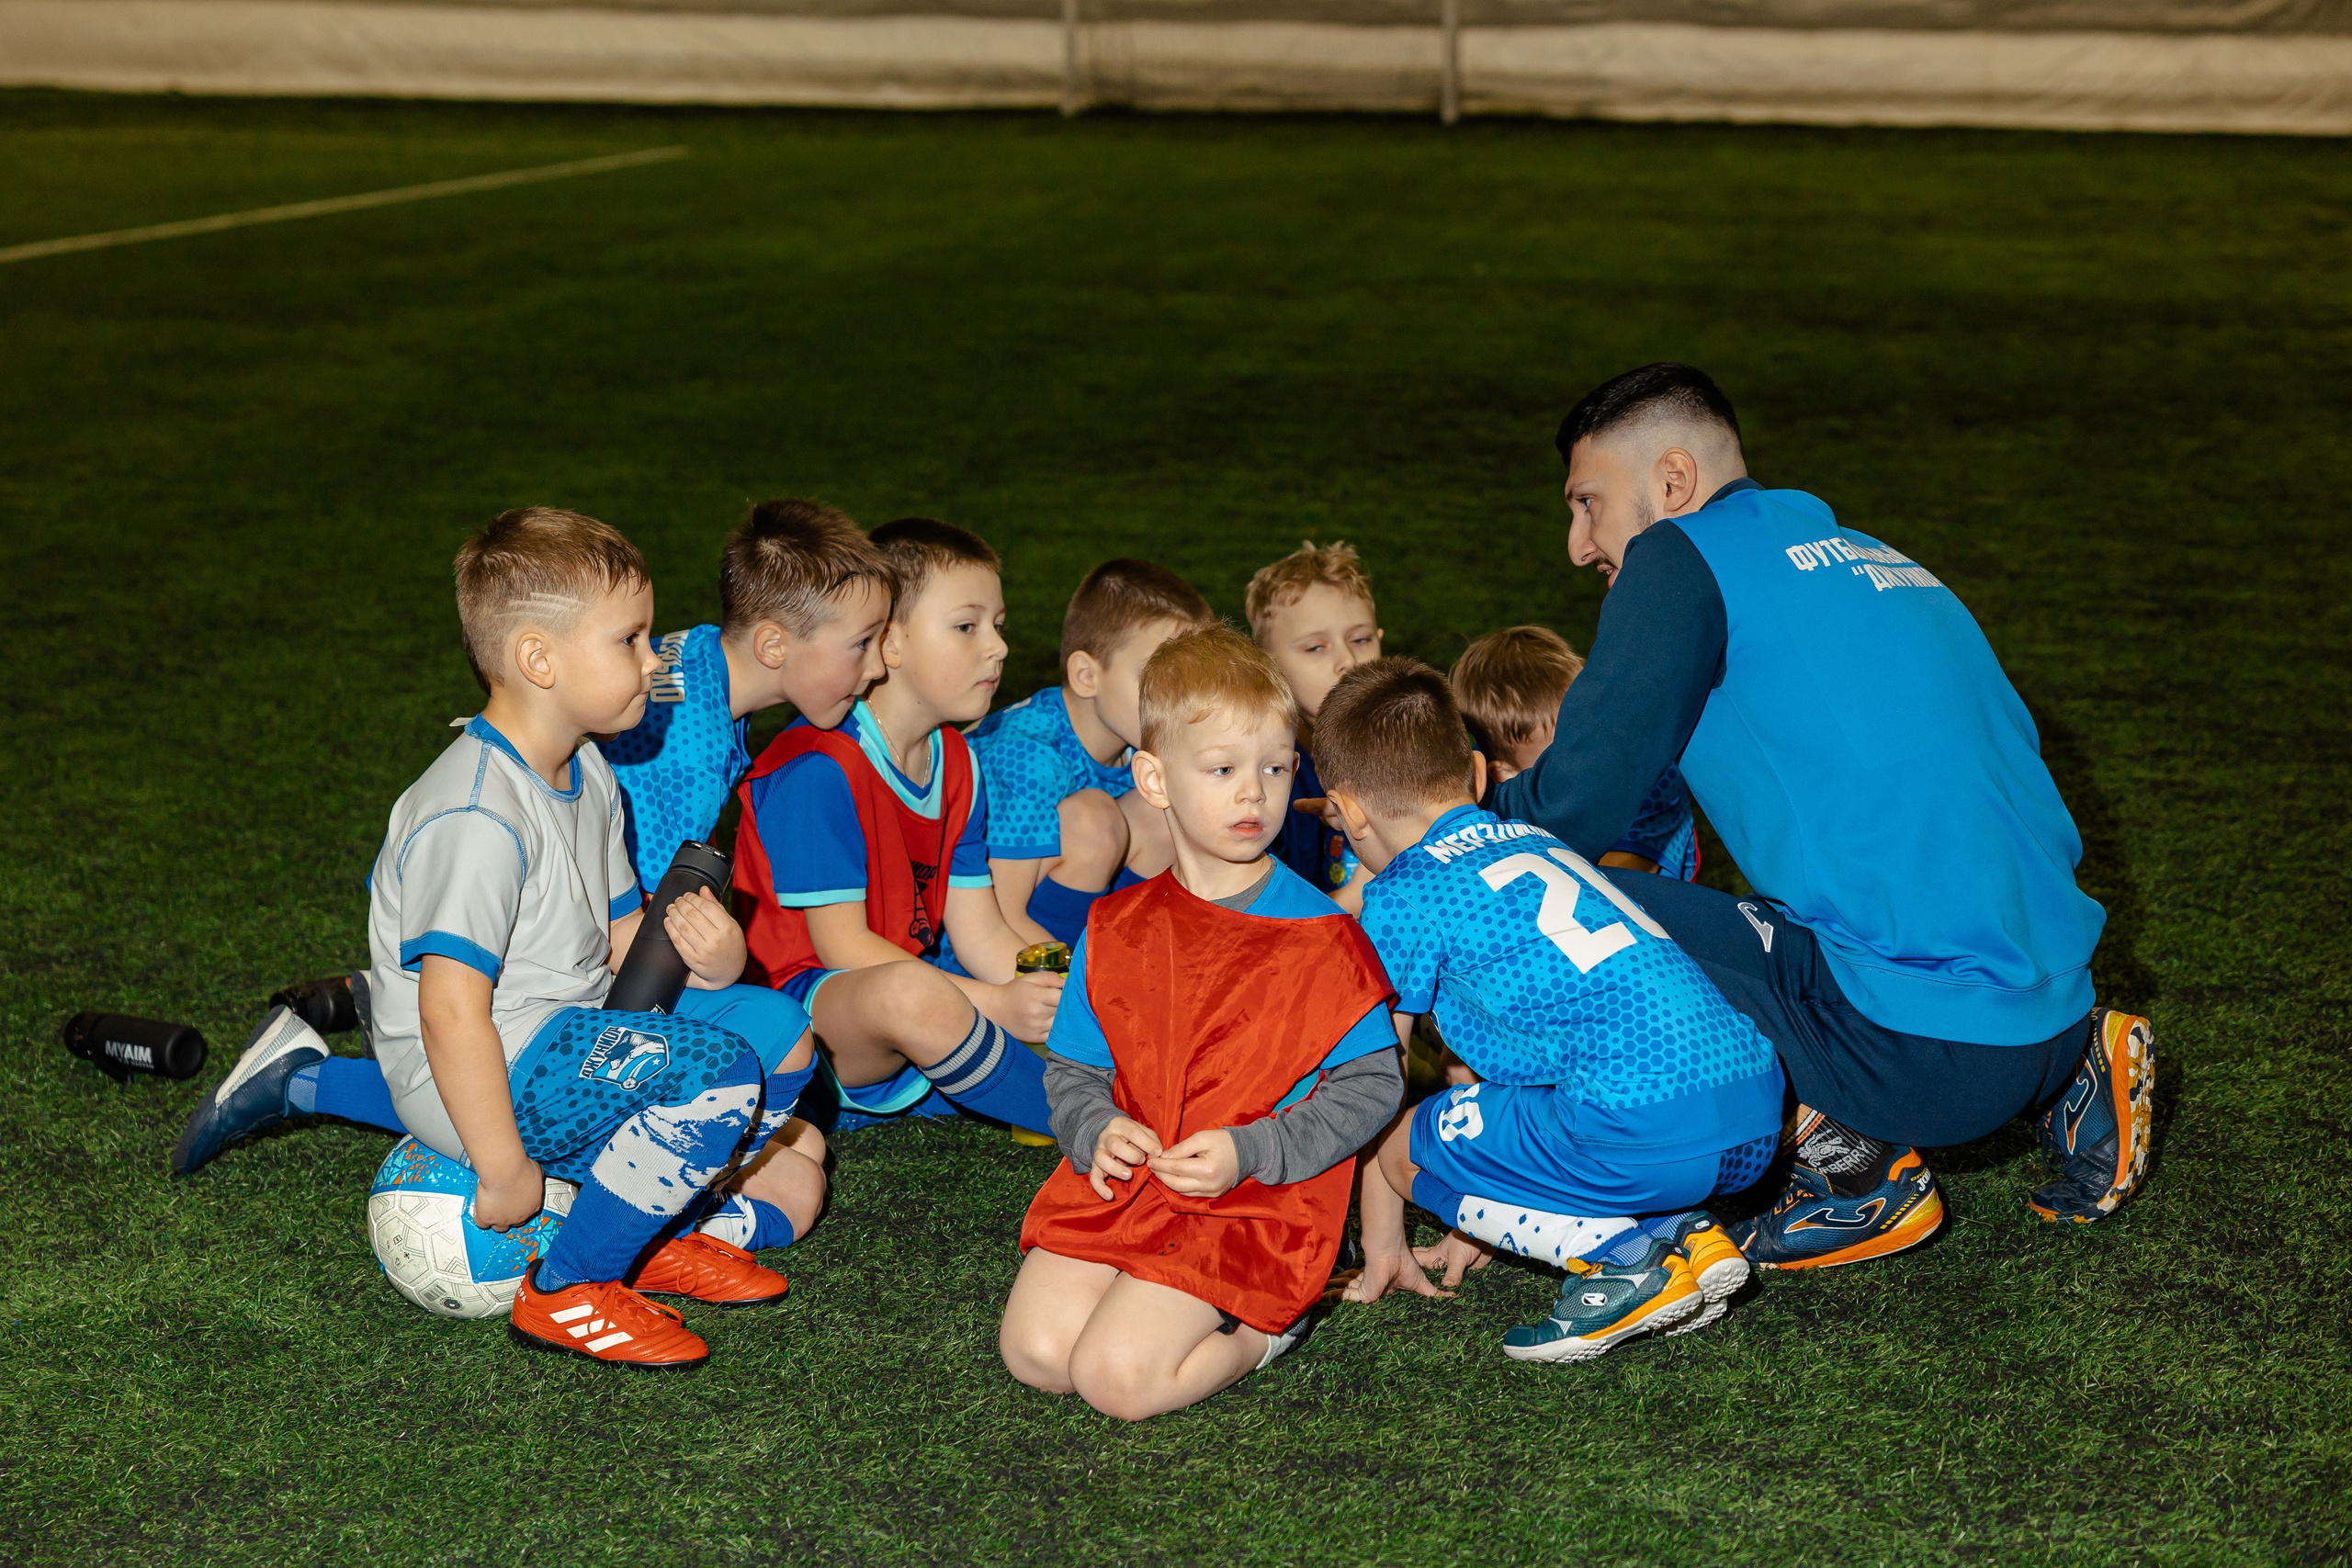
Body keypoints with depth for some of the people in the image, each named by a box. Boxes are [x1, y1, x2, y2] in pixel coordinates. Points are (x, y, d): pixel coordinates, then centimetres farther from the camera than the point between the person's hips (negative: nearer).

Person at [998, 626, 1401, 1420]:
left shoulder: (1322, 934, -6)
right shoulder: (1116, 929, 7)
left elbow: (1373, 1085, -6)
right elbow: (1076, 1070, 14)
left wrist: (1248, 1154, -16)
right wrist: (1096, 1130, -9)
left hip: (1256, 1203, -4)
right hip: (1122, 1181, 5)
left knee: (1116, 1374, -19)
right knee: (1034, 1351, -12)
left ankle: (1263, 1327, 6)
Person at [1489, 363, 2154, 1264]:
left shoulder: (1685, 556, -3)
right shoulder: (1869, 558, 22)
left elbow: (1580, 805, -6)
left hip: (1926, 1053, -9)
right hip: (2051, 1006, 9)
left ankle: (1858, 1170, -3)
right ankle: (2070, 1077, 17)